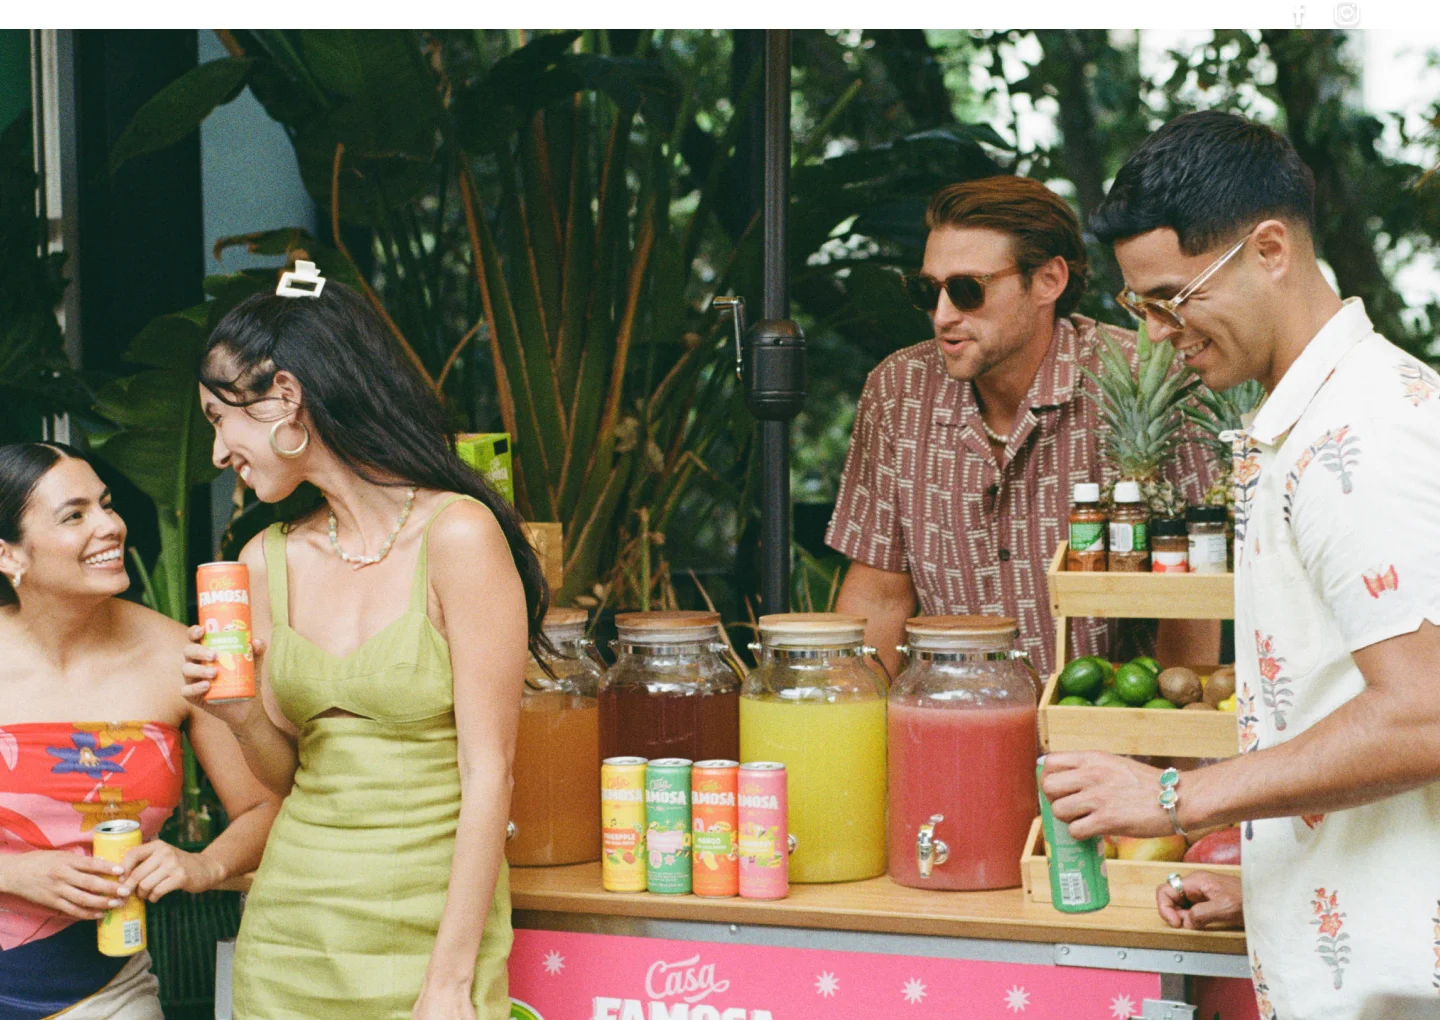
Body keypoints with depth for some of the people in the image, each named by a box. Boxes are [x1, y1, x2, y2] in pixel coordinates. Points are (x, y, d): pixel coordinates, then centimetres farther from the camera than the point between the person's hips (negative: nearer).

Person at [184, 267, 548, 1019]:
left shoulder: (457, 535, -12)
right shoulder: (269, 561, 5)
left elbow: (487, 775, -13)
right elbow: (289, 776, 12)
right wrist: (244, 718, -9)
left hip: (427, 925, -5)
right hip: (290, 922, 5)